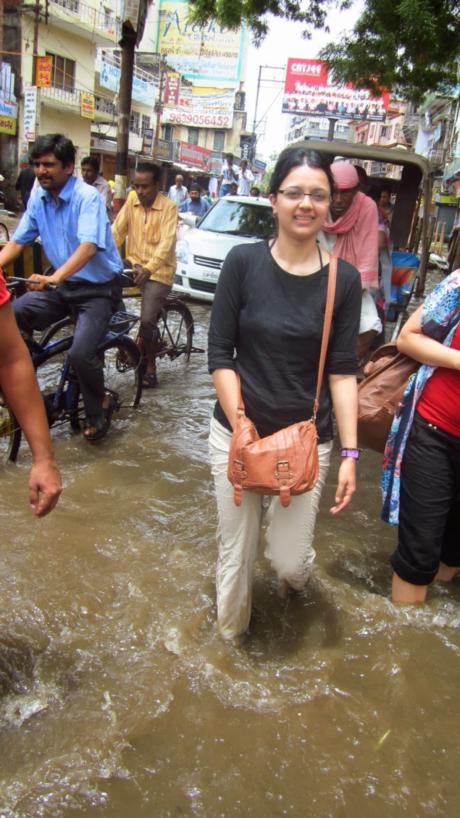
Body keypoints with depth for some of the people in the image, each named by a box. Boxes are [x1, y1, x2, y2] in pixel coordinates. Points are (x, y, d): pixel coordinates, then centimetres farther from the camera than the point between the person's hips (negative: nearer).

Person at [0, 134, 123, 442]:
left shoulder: (87, 197, -18)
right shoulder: (38, 198, 2)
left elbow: (88, 246, -32)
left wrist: (54, 278, -46)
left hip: (98, 288, -6)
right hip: (62, 286, 6)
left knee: (80, 353, -24)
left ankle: (99, 408, 5)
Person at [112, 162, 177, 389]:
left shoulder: (169, 207, -11)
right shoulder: (131, 203, 4)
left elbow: (166, 243, -22)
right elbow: (115, 232, -4)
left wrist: (148, 268, -37)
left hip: (158, 271, -5)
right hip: (134, 265, 5)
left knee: (147, 320, -14)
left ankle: (150, 366, 10)